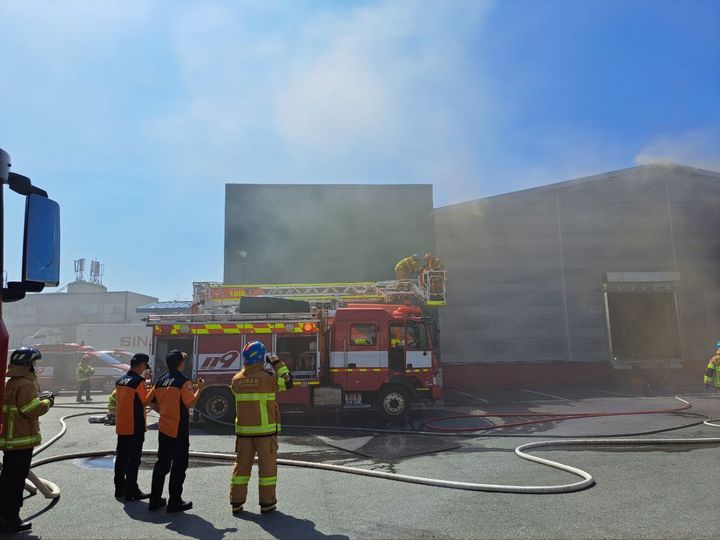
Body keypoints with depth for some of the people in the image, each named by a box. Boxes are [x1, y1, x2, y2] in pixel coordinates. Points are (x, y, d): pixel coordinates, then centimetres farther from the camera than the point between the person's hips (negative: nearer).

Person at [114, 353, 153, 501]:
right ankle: (131, 491, 3)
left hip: (121, 426, 8)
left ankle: (120, 487, 23)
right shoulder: (139, 381, -17)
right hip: (135, 427, -8)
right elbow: (146, 400, -14)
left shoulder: (120, 380, 7)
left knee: (121, 457, 15)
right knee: (134, 459, -1)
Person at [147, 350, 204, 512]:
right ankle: (175, 502, 5)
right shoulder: (183, 381, -14)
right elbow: (190, 403, -19)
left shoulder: (161, 380, 7)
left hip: (164, 429, 7)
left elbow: (150, 400, 12)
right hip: (179, 430, -7)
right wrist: (199, 388, -7)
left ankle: (155, 499, 22)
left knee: (162, 463, 16)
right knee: (179, 465, 2)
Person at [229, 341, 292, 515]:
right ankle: (267, 503, 11)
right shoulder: (267, 377, -13)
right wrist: (278, 364, 9)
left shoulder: (237, 379, 0)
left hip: (243, 429, 5)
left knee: (242, 465, 13)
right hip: (265, 429, -4)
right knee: (267, 465, 6)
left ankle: (236, 502, 17)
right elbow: (287, 383, 1)